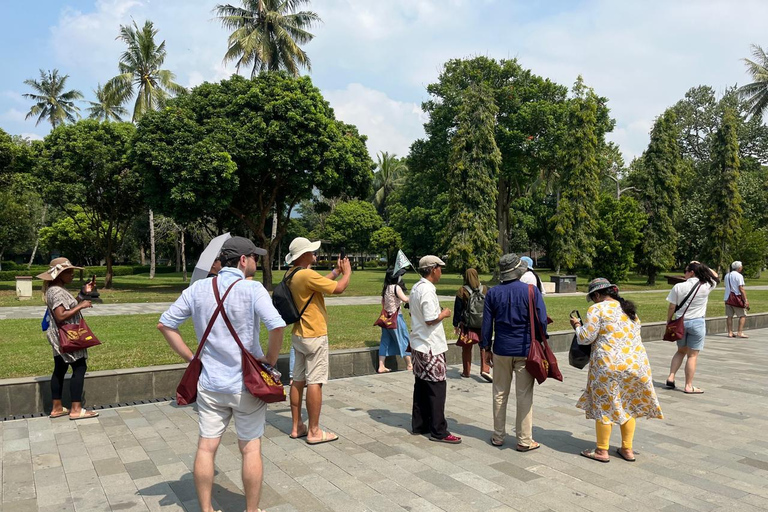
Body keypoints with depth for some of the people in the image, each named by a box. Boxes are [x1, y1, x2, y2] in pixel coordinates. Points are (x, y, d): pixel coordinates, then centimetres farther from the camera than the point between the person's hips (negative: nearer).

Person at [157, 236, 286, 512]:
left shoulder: (198, 288, 0)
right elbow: (277, 326, -27)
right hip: (247, 384, -4)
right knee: (251, 448, 10)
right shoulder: (252, 289, -15)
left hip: (209, 384, 4)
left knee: (206, 447, 13)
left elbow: (165, 324, 4)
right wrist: (271, 359, -10)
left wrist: (192, 358, 6)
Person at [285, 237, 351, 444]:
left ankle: (296, 427, 20)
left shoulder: (293, 275, 8)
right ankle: (314, 432, 4)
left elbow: (321, 283, 20)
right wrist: (347, 272, -1)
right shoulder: (307, 275, -21)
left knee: (298, 380, 12)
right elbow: (338, 288, -18)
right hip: (314, 336, -9)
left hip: (300, 335, 10)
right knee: (315, 382, -3)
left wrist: (336, 271, 19)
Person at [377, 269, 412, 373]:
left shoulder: (385, 288, 7)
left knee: (385, 341, 10)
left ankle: (381, 366, 10)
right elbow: (405, 299, -24)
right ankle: (409, 365, 17)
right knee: (404, 340, 7)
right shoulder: (396, 287, -16)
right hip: (396, 317, -7)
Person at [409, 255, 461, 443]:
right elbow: (430, 320, -24)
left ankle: (419, 425, 23)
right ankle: (438, 431, 5)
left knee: (421, 385, 15)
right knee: (436, 388, -2)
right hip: (431, 347, -10)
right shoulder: (427, 290, -20)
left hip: (418, 345, 10)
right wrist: (444, 314, -8)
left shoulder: (416, 288, 11)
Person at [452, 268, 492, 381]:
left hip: (467, 324, -1)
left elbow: (457, 309, -5)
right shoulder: (485, 289, -1)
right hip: (483, 324, 1)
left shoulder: (462, 291, -9)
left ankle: (466, 372, 18)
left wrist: (456, 324, 4)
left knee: (466, 348, 10)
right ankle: (485, 369, -5)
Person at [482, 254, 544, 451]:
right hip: (525, 350, -2)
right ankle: (524, 440, 12)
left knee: (500, 394, 13)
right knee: (524, 396, 5)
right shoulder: (531, 291, -9)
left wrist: (487, 347, 12)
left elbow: (487, 323, 2)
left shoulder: (493, 293, -1)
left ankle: (498, 436, 22)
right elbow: (542, 321, -7)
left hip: (501, 350, 3)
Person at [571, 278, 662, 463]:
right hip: (637, 363, 7)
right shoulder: (629, 309, 16)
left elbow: (586, 338, -9)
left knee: (604, 406, 4)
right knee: (628, 406, 17)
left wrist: (577, 325, 9)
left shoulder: (597, 309, -7)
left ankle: (602, 451, 12)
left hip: (609, 366, -7)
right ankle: (627, 449, 23)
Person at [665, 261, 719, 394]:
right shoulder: (706, 286, -9)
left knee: (681, 351, 21)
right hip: (697, 323, -2)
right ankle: (689, 386, 10)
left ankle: (671, 377, 11)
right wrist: (701, 266, 8)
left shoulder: (678, 287, -9)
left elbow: (671, 308, -5)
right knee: (692, 355, 6)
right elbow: (714, 275, 13)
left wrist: (668, 322, 6)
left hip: (680, 322, 2)